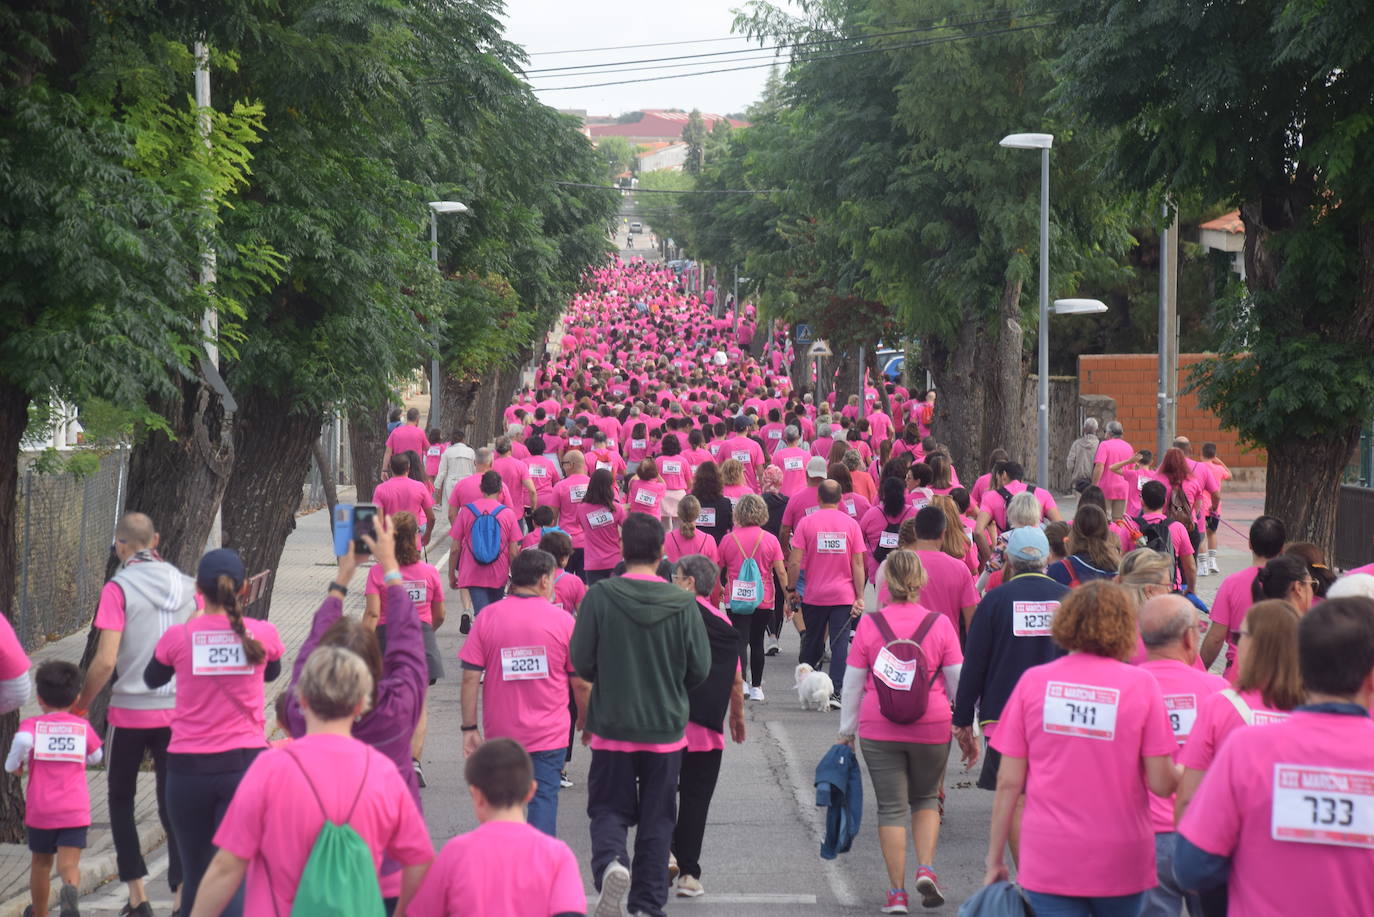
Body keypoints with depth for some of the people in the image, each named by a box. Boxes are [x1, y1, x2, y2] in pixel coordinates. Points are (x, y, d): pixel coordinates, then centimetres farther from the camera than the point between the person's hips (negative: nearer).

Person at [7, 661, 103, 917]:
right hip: (76, 809, 0)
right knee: (70, 863, -9)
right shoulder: (83, 726, 6)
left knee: (41, 863, 19)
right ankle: (71, 889, -41)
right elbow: (96, 757, 20)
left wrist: (13, 765, -6)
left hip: (40, 810, 0)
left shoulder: (32, 724, -2)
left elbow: (23, 740, -24)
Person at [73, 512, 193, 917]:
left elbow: (105, 660, -15)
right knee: (173, 804, 9)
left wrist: (81, 703, 0)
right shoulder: (187, 586, 3)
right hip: (178, 712, 3)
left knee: (120, 800, 14)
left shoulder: (119, 588, -10)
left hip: (130, 712, -3)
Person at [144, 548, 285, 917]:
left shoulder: (178, 636, -5)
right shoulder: (263, 634, -4)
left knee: (196, 875, 15)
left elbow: (152, 679, 16)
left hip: (188, 766, 1)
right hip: (245, 763, -1)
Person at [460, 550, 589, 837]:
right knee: (543, 799, 0)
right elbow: (581, 683, -2)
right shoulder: (563, 620, -6)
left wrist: (469, 728, 0)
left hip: (500, 732, 2)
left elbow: (471, 678, -6)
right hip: (549, 736, -2)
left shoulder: (487, 617, -3)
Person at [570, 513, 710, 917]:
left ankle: (610, 862, -18)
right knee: (657, 820, 14)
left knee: (609, 809, 12)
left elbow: (581, 663, -7)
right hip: (666, 727, 1)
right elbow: (700, 670, -2)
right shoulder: (683, 604, -9)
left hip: (612, 725, -1)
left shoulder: (600, 597, -12)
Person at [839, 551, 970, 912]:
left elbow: (852, 684, 2)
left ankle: (897, 892, 7)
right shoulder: (940, 624, -4)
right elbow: (958, 683, 2)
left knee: (891, 807, 6)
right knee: (926, 799, 20)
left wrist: (846, 731, 12)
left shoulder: (869, 625, -4)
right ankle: (926, 869, 2)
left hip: (879, 731, 0)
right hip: (932, 729, 1)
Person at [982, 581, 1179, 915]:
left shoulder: (1033, 681, -2)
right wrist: (1181, 772, 15)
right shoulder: (1141, 684, -5)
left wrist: (994, 859, 7)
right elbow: (1161, 784, -8)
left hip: (1048, 861, 0)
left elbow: (1009, 782, -1)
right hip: (1120, 860, 0)